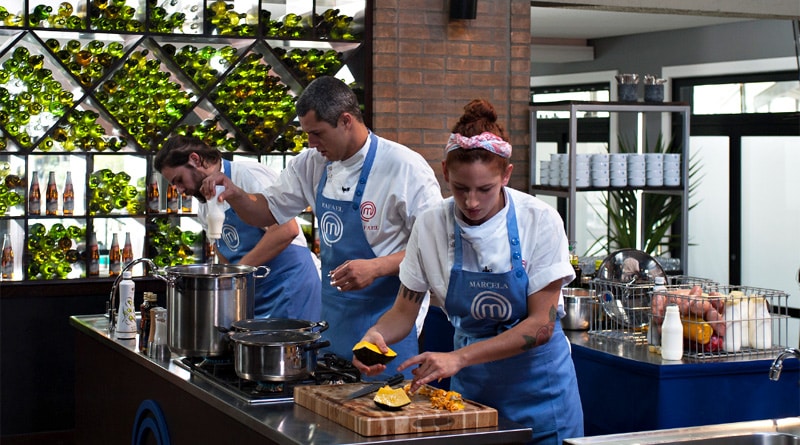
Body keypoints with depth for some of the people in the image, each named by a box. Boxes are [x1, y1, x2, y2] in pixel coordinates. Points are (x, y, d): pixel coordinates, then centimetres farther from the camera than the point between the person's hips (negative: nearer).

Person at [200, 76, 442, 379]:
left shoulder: (405, 167, -16)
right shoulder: (313, 164, 5)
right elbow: (269, 211, 15)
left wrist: (376, 268, -27)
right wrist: (234, 195, -6)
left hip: (385, 322, -6)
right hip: (334, 319, 6)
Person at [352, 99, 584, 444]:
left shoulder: (540, 221, -17)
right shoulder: (431, 226, -10)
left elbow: (541, 324, -18)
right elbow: (404, 312, -1)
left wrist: (459, 358, -28)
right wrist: (376, 335, -24)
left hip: (537, 385, -2)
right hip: (471, 386, 2)